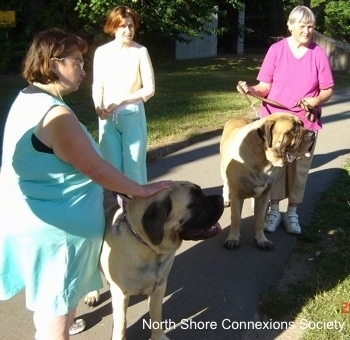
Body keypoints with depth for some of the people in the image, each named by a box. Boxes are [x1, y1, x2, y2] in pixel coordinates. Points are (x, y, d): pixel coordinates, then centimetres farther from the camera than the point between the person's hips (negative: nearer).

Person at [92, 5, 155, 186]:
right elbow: (97, 86, 6)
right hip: (108, 118, 3)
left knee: (134, 164, 2)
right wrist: (98, 108, -12)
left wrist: (121, 100, -13)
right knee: (112, 164, 10)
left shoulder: (140, 51, -8)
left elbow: (149, 89, -6)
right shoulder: (101, 52, -2)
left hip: (133, 116, -2)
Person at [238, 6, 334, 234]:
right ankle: (274, 211, 23)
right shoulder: (276, 50, -4)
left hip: (306, 123, 1)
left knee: (300, 169, 8)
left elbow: (328, 90, 0)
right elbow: (266, 87, -4)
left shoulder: (319, 54, -3)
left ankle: (292, 212, 24)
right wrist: (252, 90, -26)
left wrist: (316, 100, -21)